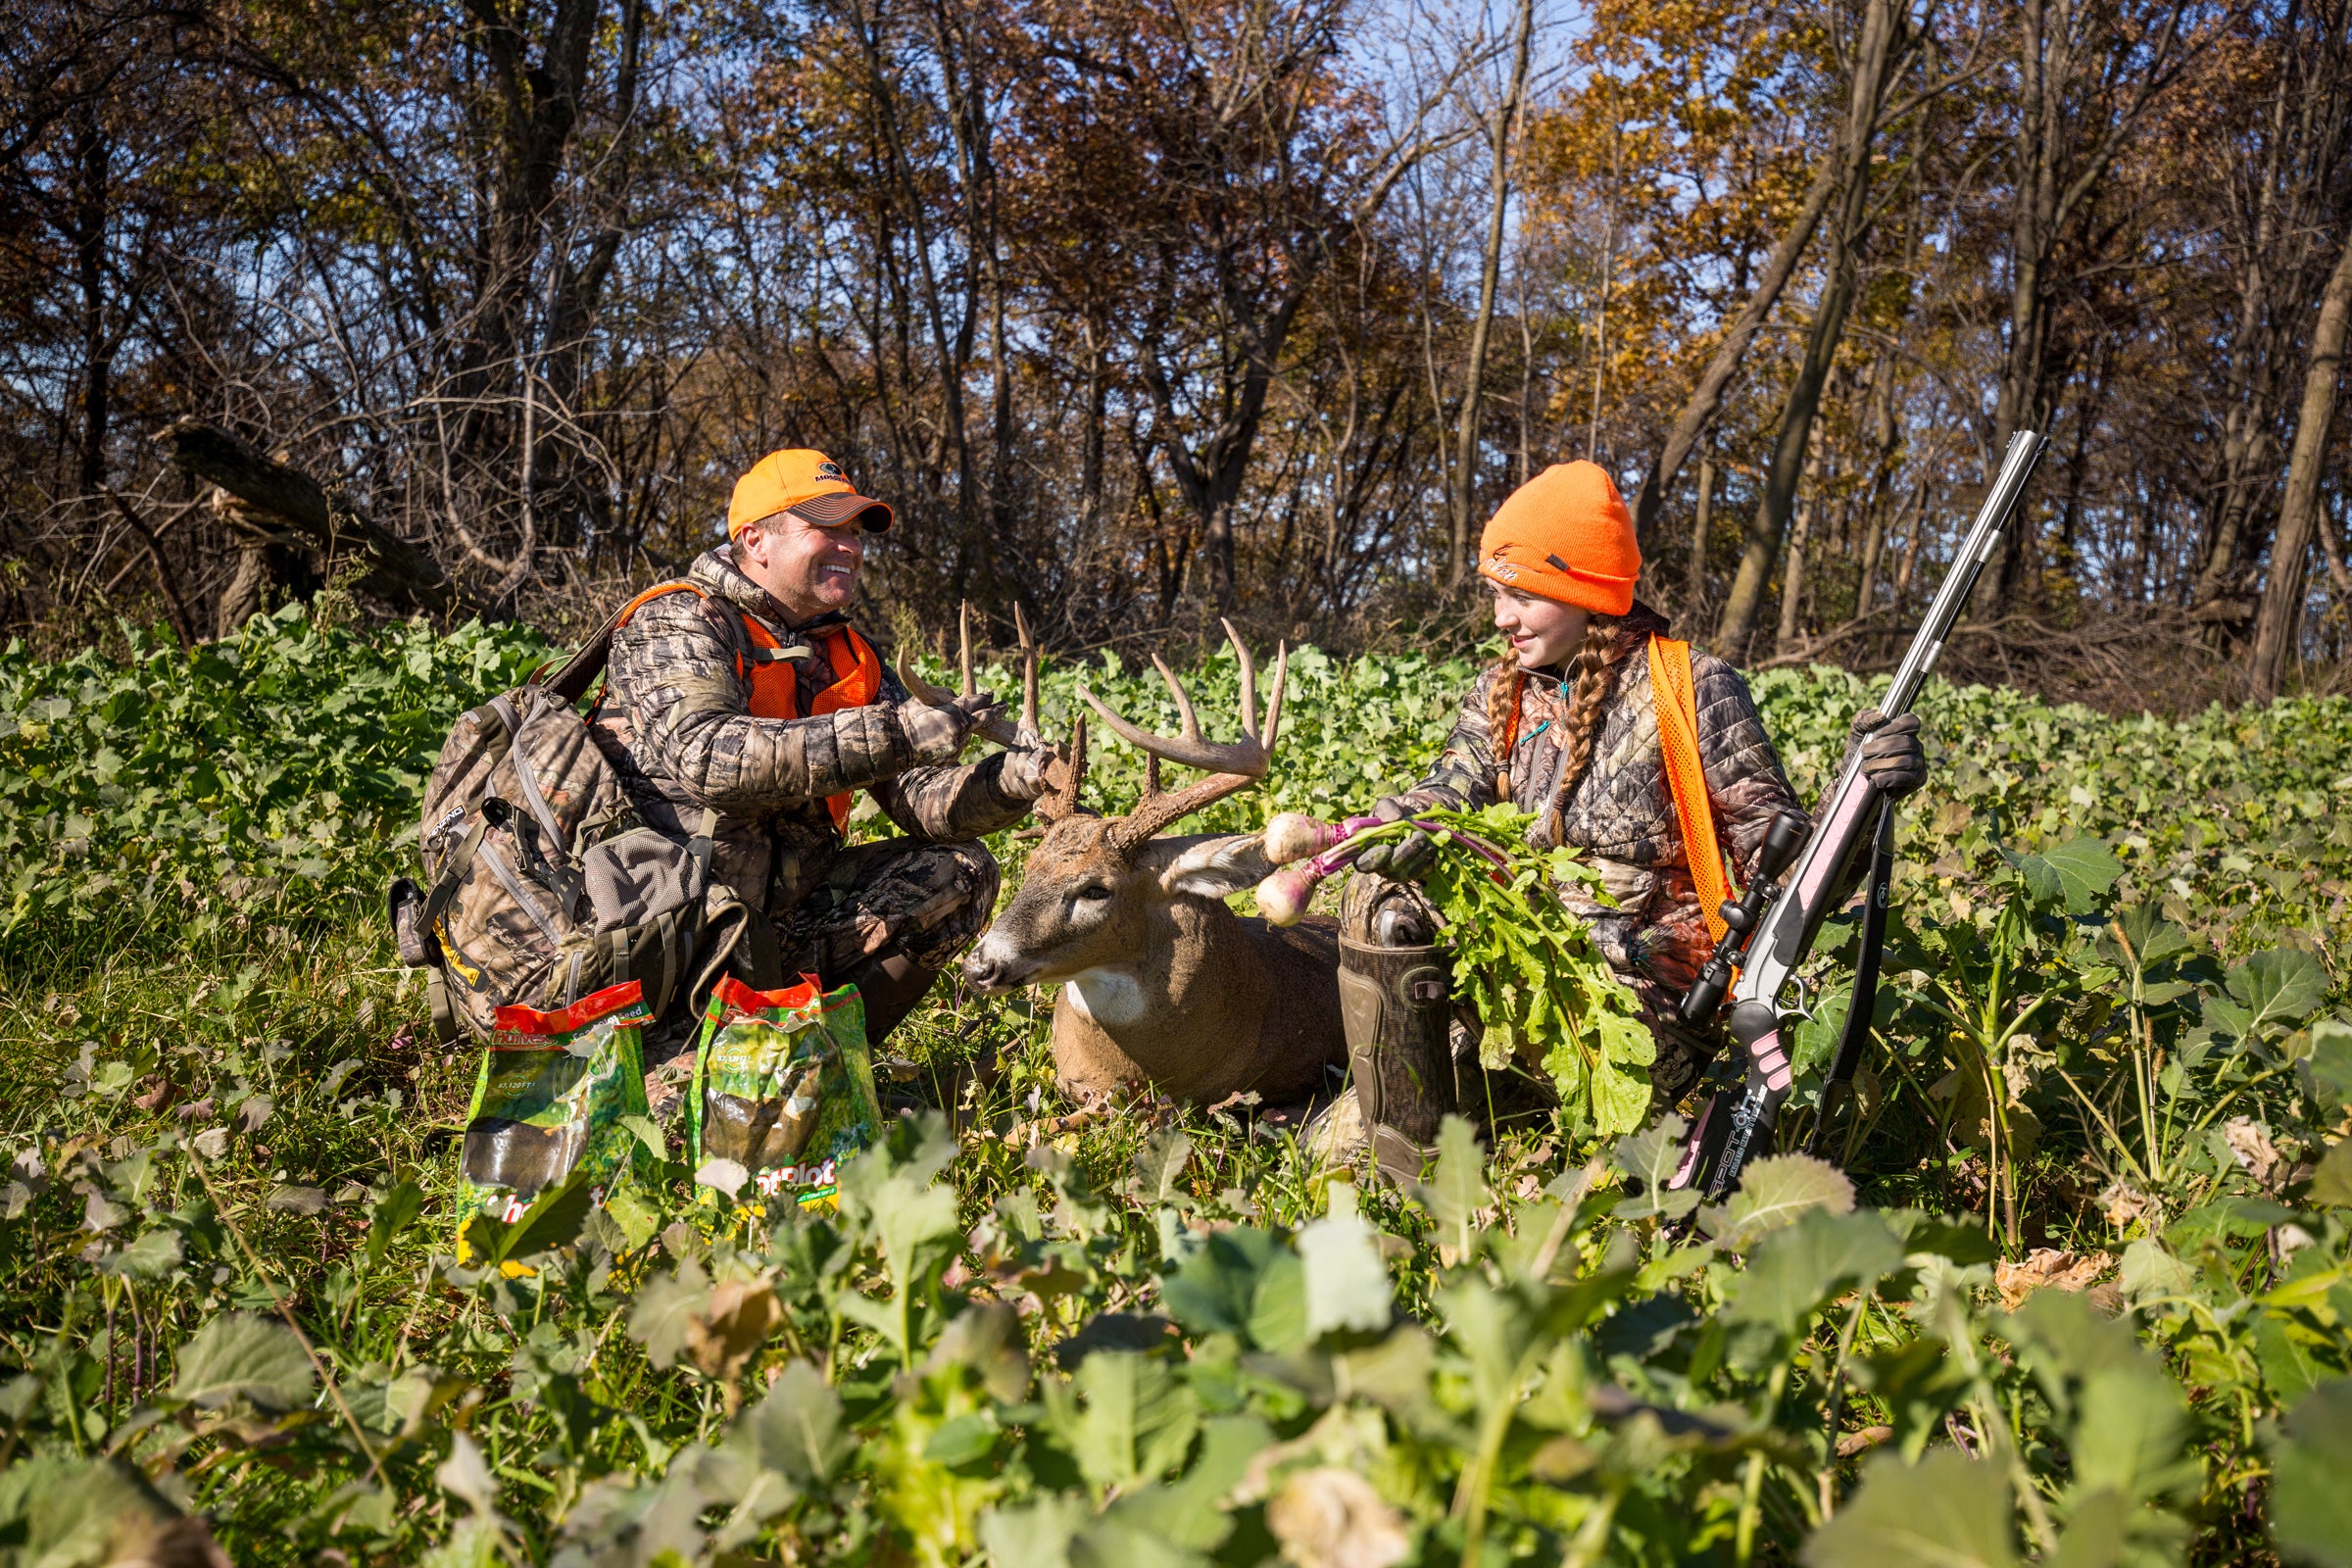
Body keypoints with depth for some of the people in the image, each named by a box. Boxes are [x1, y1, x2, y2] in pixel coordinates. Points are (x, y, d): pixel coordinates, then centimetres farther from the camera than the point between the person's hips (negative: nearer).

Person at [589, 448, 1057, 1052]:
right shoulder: (679, 624, -8)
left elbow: (919, 796, 5)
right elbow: (704, 757, -29)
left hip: (785, 913, 7)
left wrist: (1007, 781, -18)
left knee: (961, 872, -2)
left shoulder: (849, 658, 13)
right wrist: (890, 735, -34)